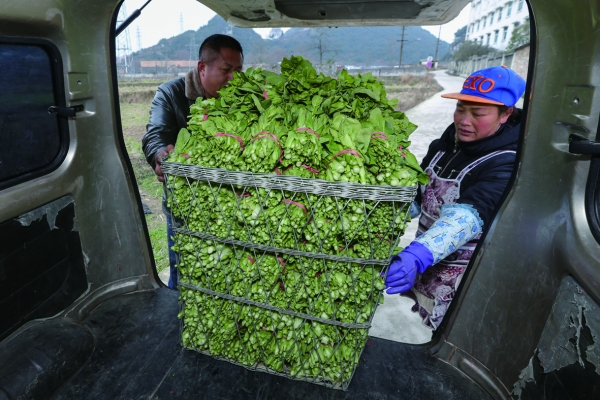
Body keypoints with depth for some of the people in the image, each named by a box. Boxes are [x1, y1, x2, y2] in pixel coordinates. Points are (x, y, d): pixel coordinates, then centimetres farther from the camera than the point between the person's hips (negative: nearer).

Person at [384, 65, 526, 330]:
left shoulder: (506, 165, -21)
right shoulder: (447, 142, 1)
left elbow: (469, 216, -37)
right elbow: (418, 192, 8)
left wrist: (417, 256, -52)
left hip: (463, 279, -6)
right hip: (428, 264, 6)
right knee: (436, 336, 20)